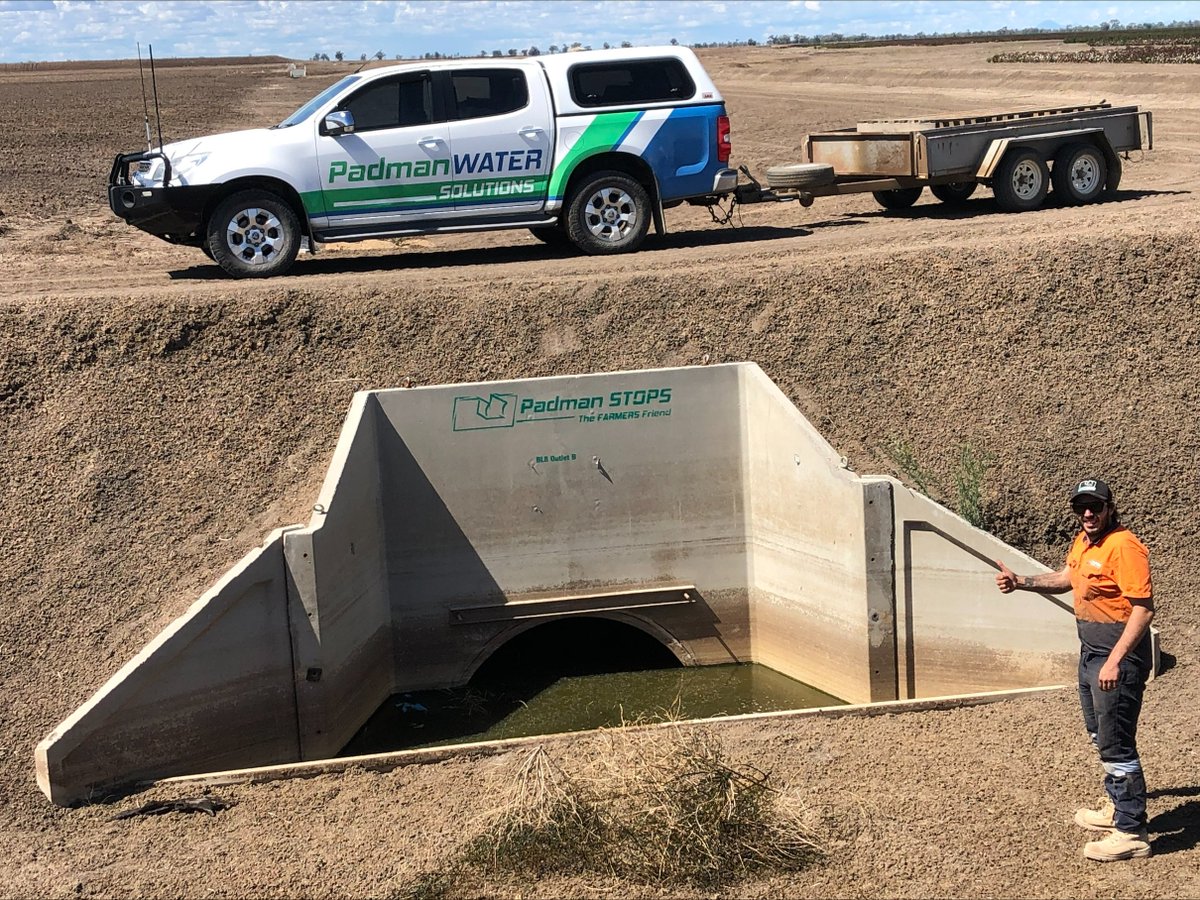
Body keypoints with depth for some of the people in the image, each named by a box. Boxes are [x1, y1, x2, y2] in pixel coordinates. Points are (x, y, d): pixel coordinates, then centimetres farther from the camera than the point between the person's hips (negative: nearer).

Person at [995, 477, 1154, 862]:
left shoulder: (1123, 546, -21)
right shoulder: (1083, 541, 8)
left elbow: (1143, 609, -25)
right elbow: (1066, 578, 28)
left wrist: (1115, 661, -28)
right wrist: (1021, 582, 16)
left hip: (1119, 657, -10)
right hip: (1090, 653, 10)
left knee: (1117, 744, -6)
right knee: (1101, 737, 23)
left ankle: (1131, 834, 1)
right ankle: (1117, 808, 39)